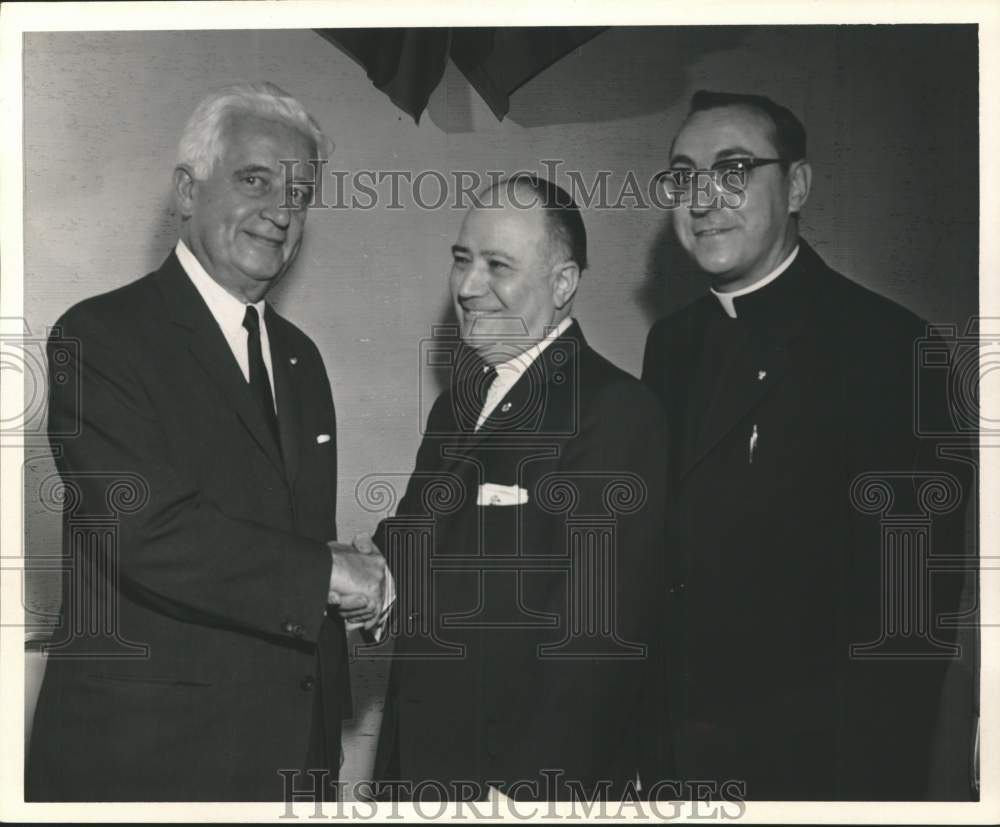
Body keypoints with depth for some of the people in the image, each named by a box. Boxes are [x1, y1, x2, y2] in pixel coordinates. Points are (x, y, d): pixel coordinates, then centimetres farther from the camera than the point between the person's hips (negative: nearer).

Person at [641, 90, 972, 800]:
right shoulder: (672, 344, 6)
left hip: (815, 759, -5)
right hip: (676, 741, 6)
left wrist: (872, 775, -18)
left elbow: (919, 602, -17)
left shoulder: (886, 345, -14)